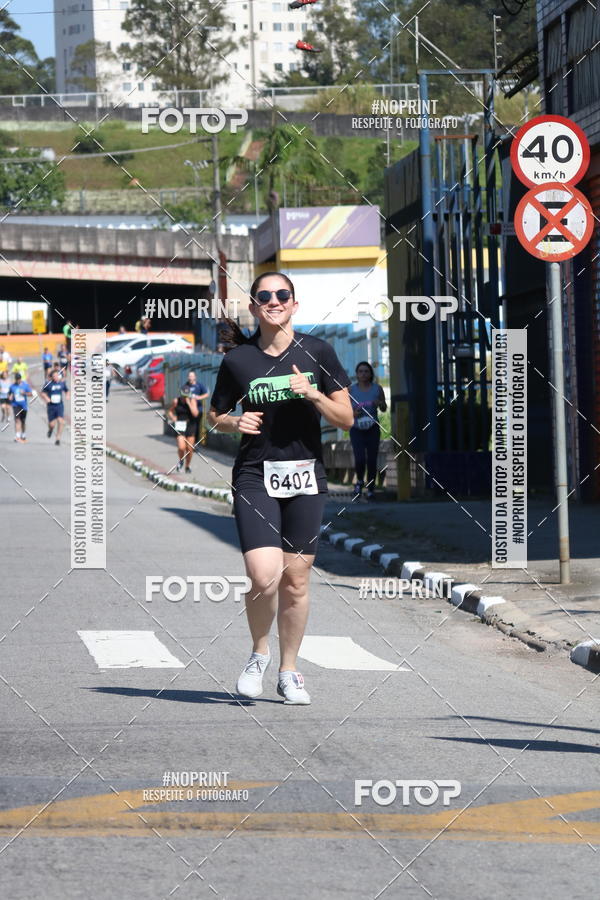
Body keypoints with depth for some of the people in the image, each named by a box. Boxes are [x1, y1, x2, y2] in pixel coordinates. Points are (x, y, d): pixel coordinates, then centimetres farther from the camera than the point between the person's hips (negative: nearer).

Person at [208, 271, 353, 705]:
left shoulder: (316, 352, 2)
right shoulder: (238, 360, 1)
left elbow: (346, 418, 4)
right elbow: (216, 416, 14)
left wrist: (314, 395, -14)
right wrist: (236, 423, -8)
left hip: (306, 476, 1)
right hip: (255, 476, -1)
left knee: (296, 578, 4)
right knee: (265, 576, -16)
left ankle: (289, 670, 20)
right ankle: (259, 652, 11)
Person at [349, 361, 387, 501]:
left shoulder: (377, 388, -3)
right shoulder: (351, 390, -5)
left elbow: (384, 409, 7)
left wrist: (380, 404, -16)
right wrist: (353, 414, -20)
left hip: (373, 429, 1)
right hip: (356, 430, -1)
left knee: (371, 461, -1)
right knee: (360, 460, -16)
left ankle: (370, 490, 16)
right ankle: (359, 481, 13)